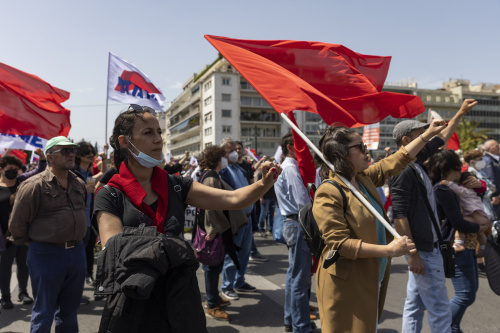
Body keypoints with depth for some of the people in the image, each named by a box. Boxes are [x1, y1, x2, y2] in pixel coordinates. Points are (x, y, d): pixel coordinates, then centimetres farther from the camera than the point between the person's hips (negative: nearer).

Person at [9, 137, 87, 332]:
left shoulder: (79, 184, 7)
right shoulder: (35, 185, -13)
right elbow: (17, 223, -8)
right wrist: (31, 243, 3)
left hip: (77, 252, 6)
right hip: (47, 255, -6)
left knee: (69, 310, 19)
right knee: (44, 312, 8)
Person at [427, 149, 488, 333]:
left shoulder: (452, 187, 13)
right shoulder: (443, 189, -18)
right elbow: (458, 223, -21)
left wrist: (479, 185, 2)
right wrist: (480, 227, -5)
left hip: (467, 245, 11)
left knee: (471, 289, 18)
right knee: (465, 294, -9)